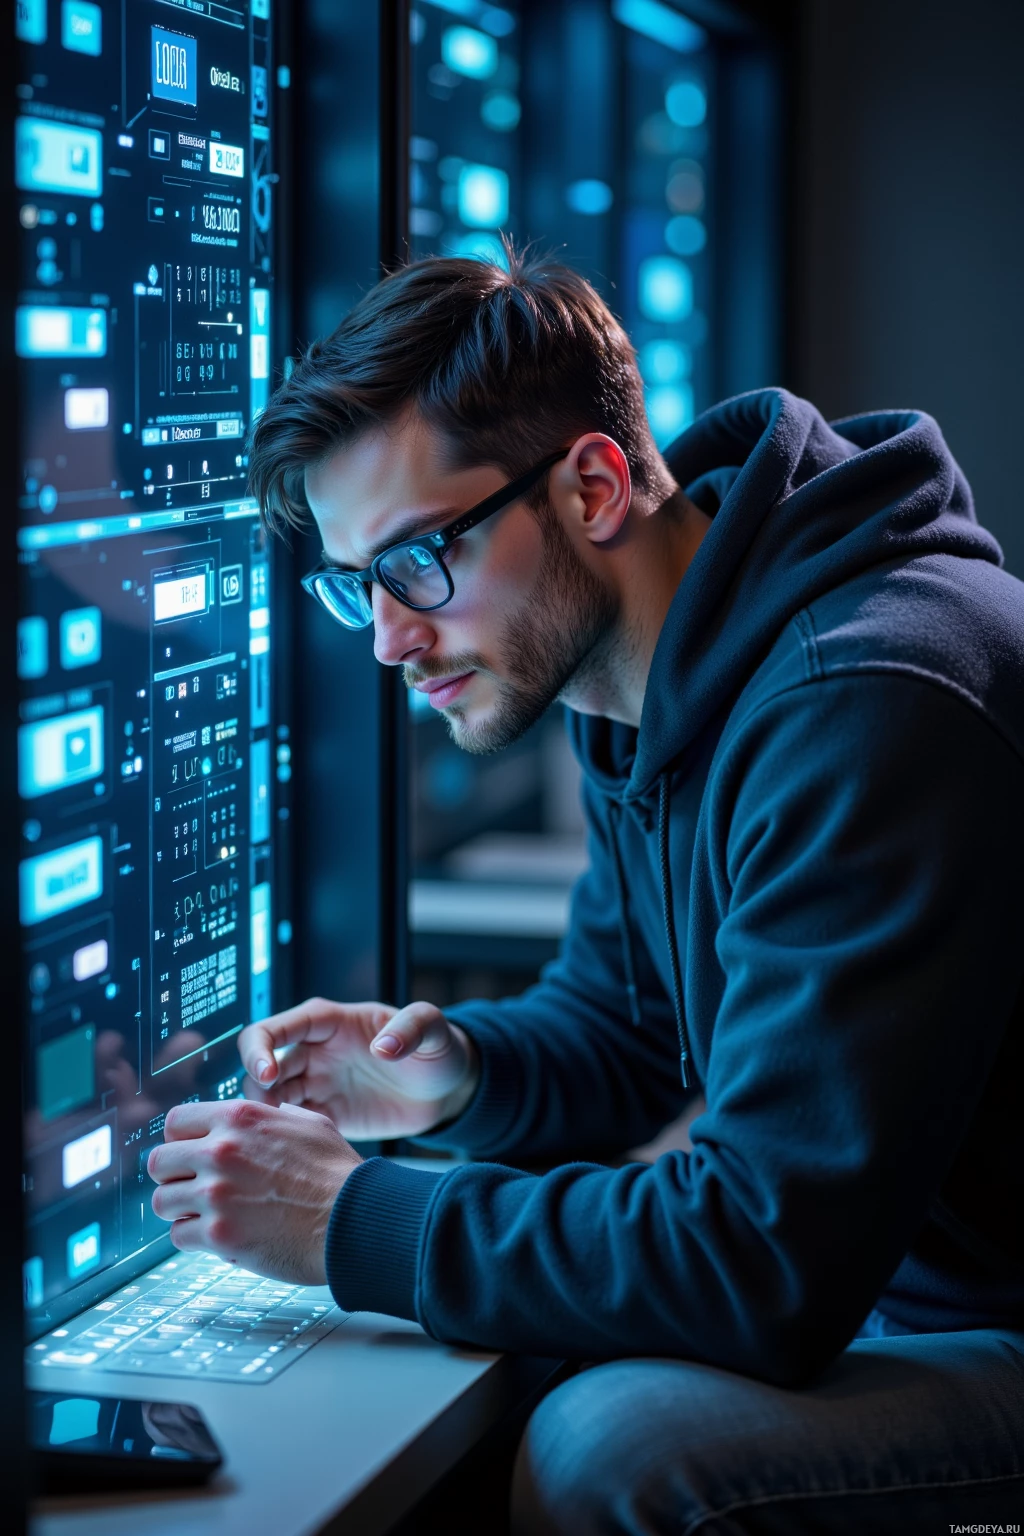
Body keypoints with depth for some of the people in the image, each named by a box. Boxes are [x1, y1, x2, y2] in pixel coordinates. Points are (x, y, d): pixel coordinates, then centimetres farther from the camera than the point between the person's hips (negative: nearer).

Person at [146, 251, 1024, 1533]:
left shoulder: (865, 709, -28)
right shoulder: (643, 687, 4)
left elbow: (773, 1261, -31)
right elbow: (619, 1023, 19)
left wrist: (356, 1225, -22)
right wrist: (462, 1074, -3)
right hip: (879, 1285, 9)